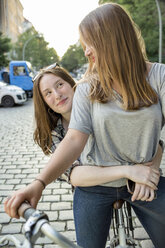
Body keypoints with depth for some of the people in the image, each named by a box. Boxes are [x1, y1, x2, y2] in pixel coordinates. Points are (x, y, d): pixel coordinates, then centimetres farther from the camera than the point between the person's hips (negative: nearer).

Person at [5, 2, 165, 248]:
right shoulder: (88, 88, -8)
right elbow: (75, 139, -17)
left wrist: (144, 171, -25)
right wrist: (39, 183, -28)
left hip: (144, 179, 0)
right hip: (95, 184, 0)